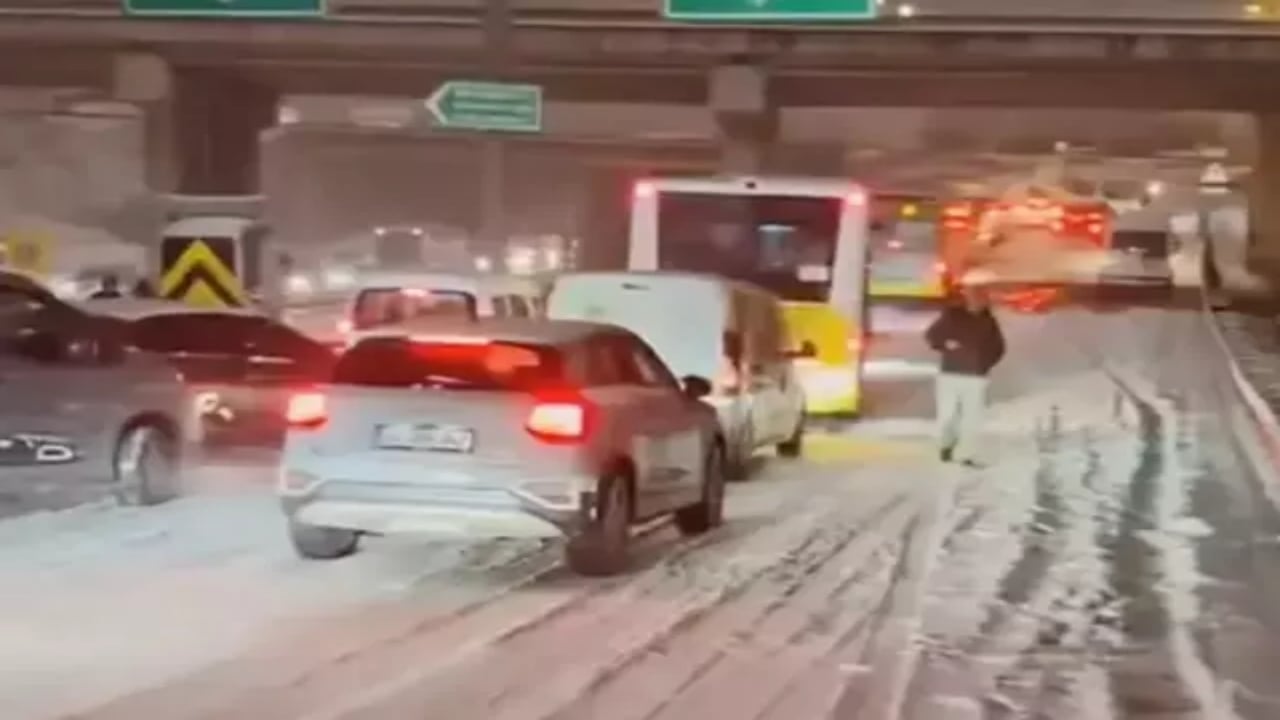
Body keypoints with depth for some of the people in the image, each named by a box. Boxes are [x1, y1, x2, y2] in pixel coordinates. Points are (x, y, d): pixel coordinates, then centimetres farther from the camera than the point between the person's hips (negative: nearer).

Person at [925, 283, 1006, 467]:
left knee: (973, 418, -5)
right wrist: (944, 347, -11)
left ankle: (966, 455, 0)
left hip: (976, 377, 2)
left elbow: (998, 348, 14)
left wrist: (986, 363, 2)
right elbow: (931, 335, 3)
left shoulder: (988, 321, 4)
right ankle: (946, 444, 28)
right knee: (947, 414, 1)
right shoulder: (951, 315, -2)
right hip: (950, 374, -2)